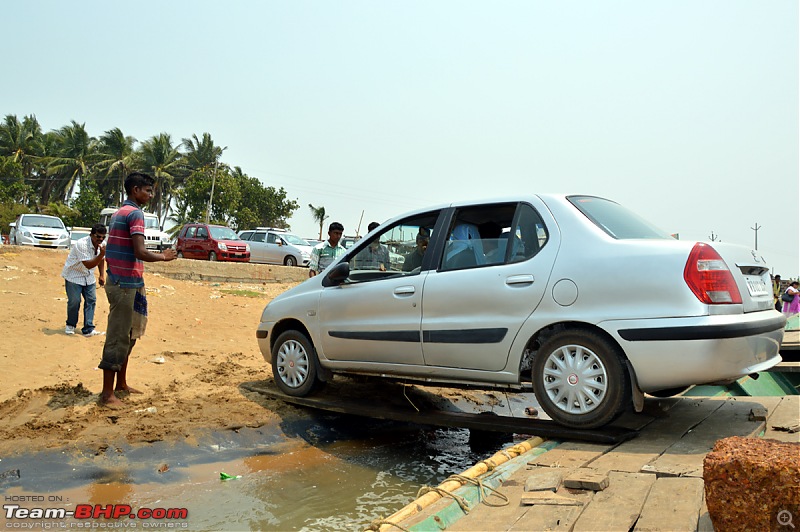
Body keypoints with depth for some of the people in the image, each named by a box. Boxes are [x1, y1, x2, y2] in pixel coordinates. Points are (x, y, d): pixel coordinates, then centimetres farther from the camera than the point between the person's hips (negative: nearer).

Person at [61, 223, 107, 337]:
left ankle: (88, 329, 3)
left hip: (88, 276, 6)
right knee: (74, 301, -7)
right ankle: (70, 325, 19)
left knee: (91, 300, -1)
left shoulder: (101, 245, -6)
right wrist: (102, 254, -43)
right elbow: (88, 265, -33)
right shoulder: (81, 245, -29)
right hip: (73, 275, -6)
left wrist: (102, 275, 9)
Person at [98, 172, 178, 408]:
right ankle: (107, 393, 0)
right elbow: (140, 252, -23)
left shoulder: (119, 213, 17)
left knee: (128, 336, 17)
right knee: (118, 338, -5)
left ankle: (121, 384, 26)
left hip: (118, 281, 10)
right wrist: (163, 257, -7)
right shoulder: (135, 213, -14)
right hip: (127, 284, -10)